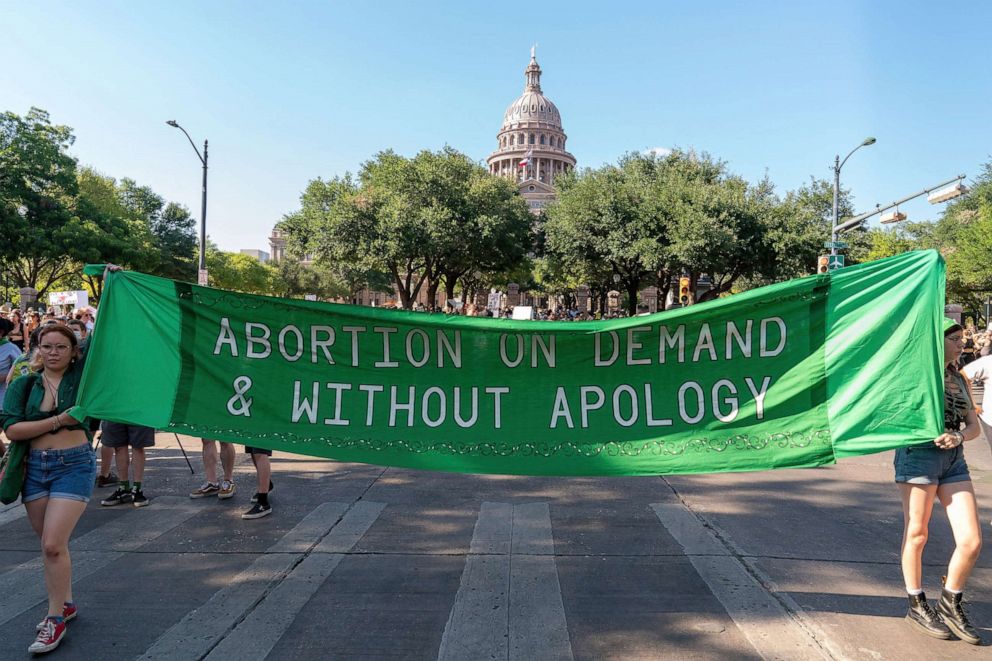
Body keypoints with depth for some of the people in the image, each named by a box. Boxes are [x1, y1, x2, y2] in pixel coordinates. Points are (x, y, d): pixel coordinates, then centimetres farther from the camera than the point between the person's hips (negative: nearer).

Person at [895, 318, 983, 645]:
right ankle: (917, 606, 20)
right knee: (916, 534, 4)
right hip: (919, 455, -6)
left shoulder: (959, 379, 16)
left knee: (972, 540, -1)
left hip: (953, 460, 6)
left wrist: (958, 437, -8)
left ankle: (950, 604, 20)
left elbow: (974, 426, 12)